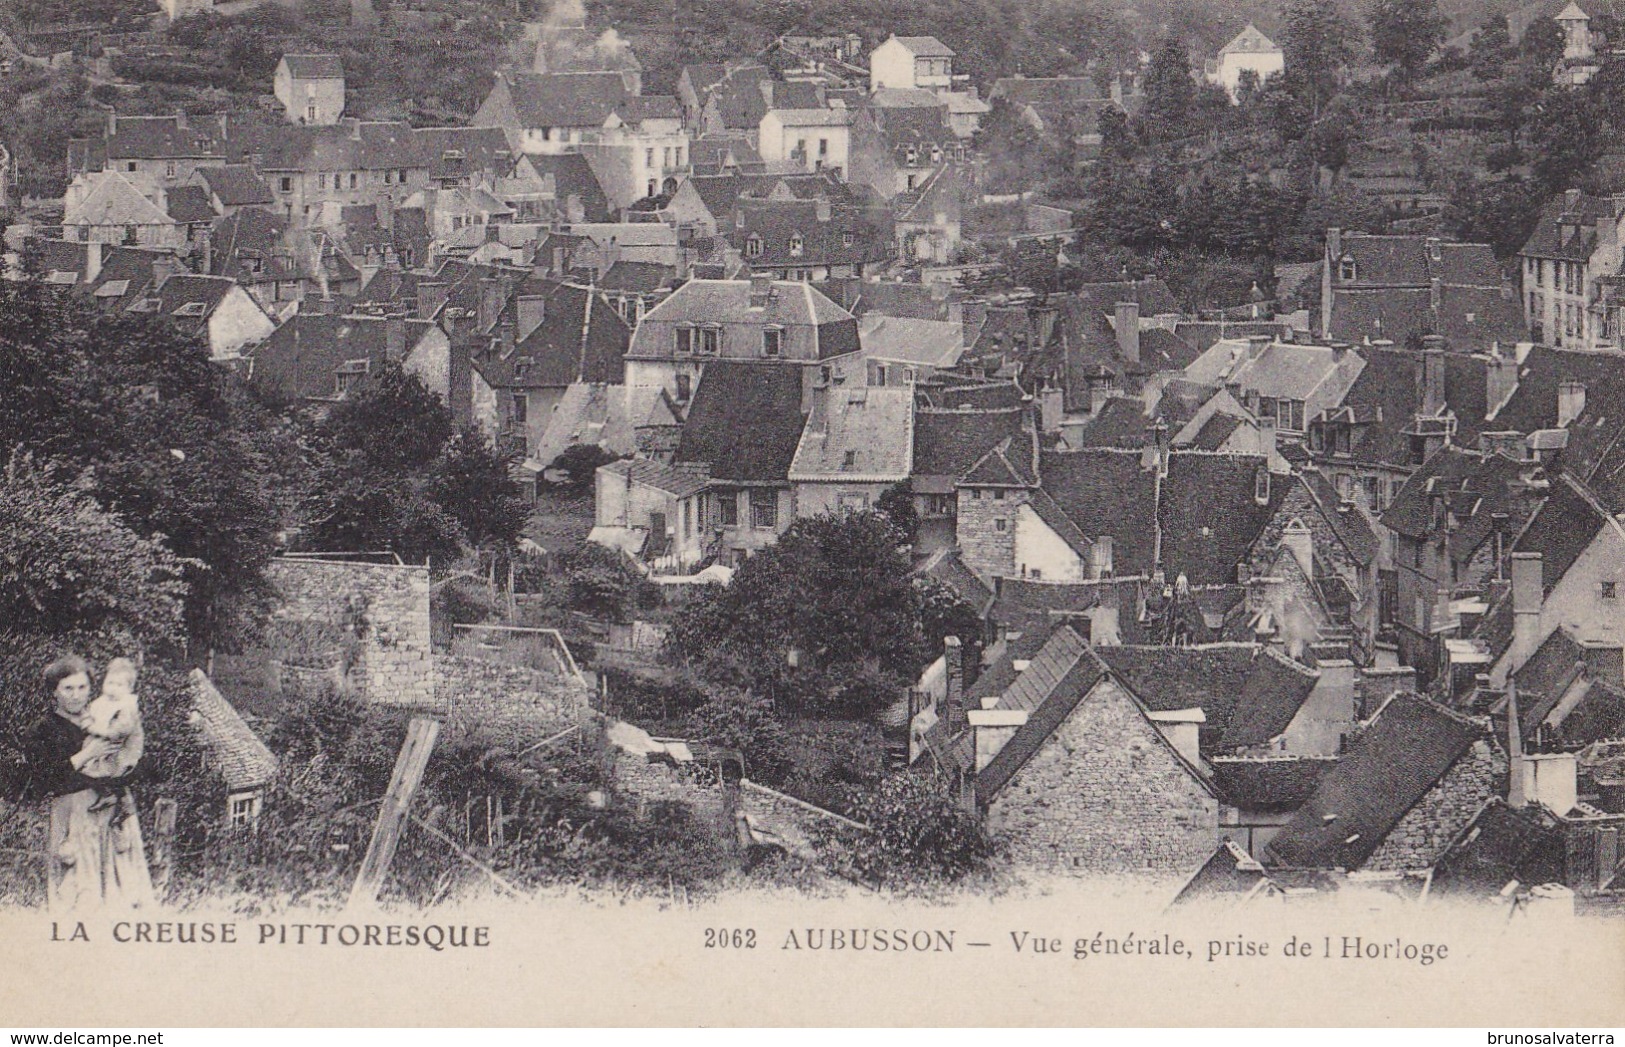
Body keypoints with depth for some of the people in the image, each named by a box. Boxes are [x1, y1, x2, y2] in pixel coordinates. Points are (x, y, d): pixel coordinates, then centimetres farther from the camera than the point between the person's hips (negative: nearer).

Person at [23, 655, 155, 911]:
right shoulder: (44, 730, 3)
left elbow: (137, 767, 13)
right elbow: (42, 781, -10)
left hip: (115, 811, 4)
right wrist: (85, 756, -13)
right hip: (73, 817, -4)